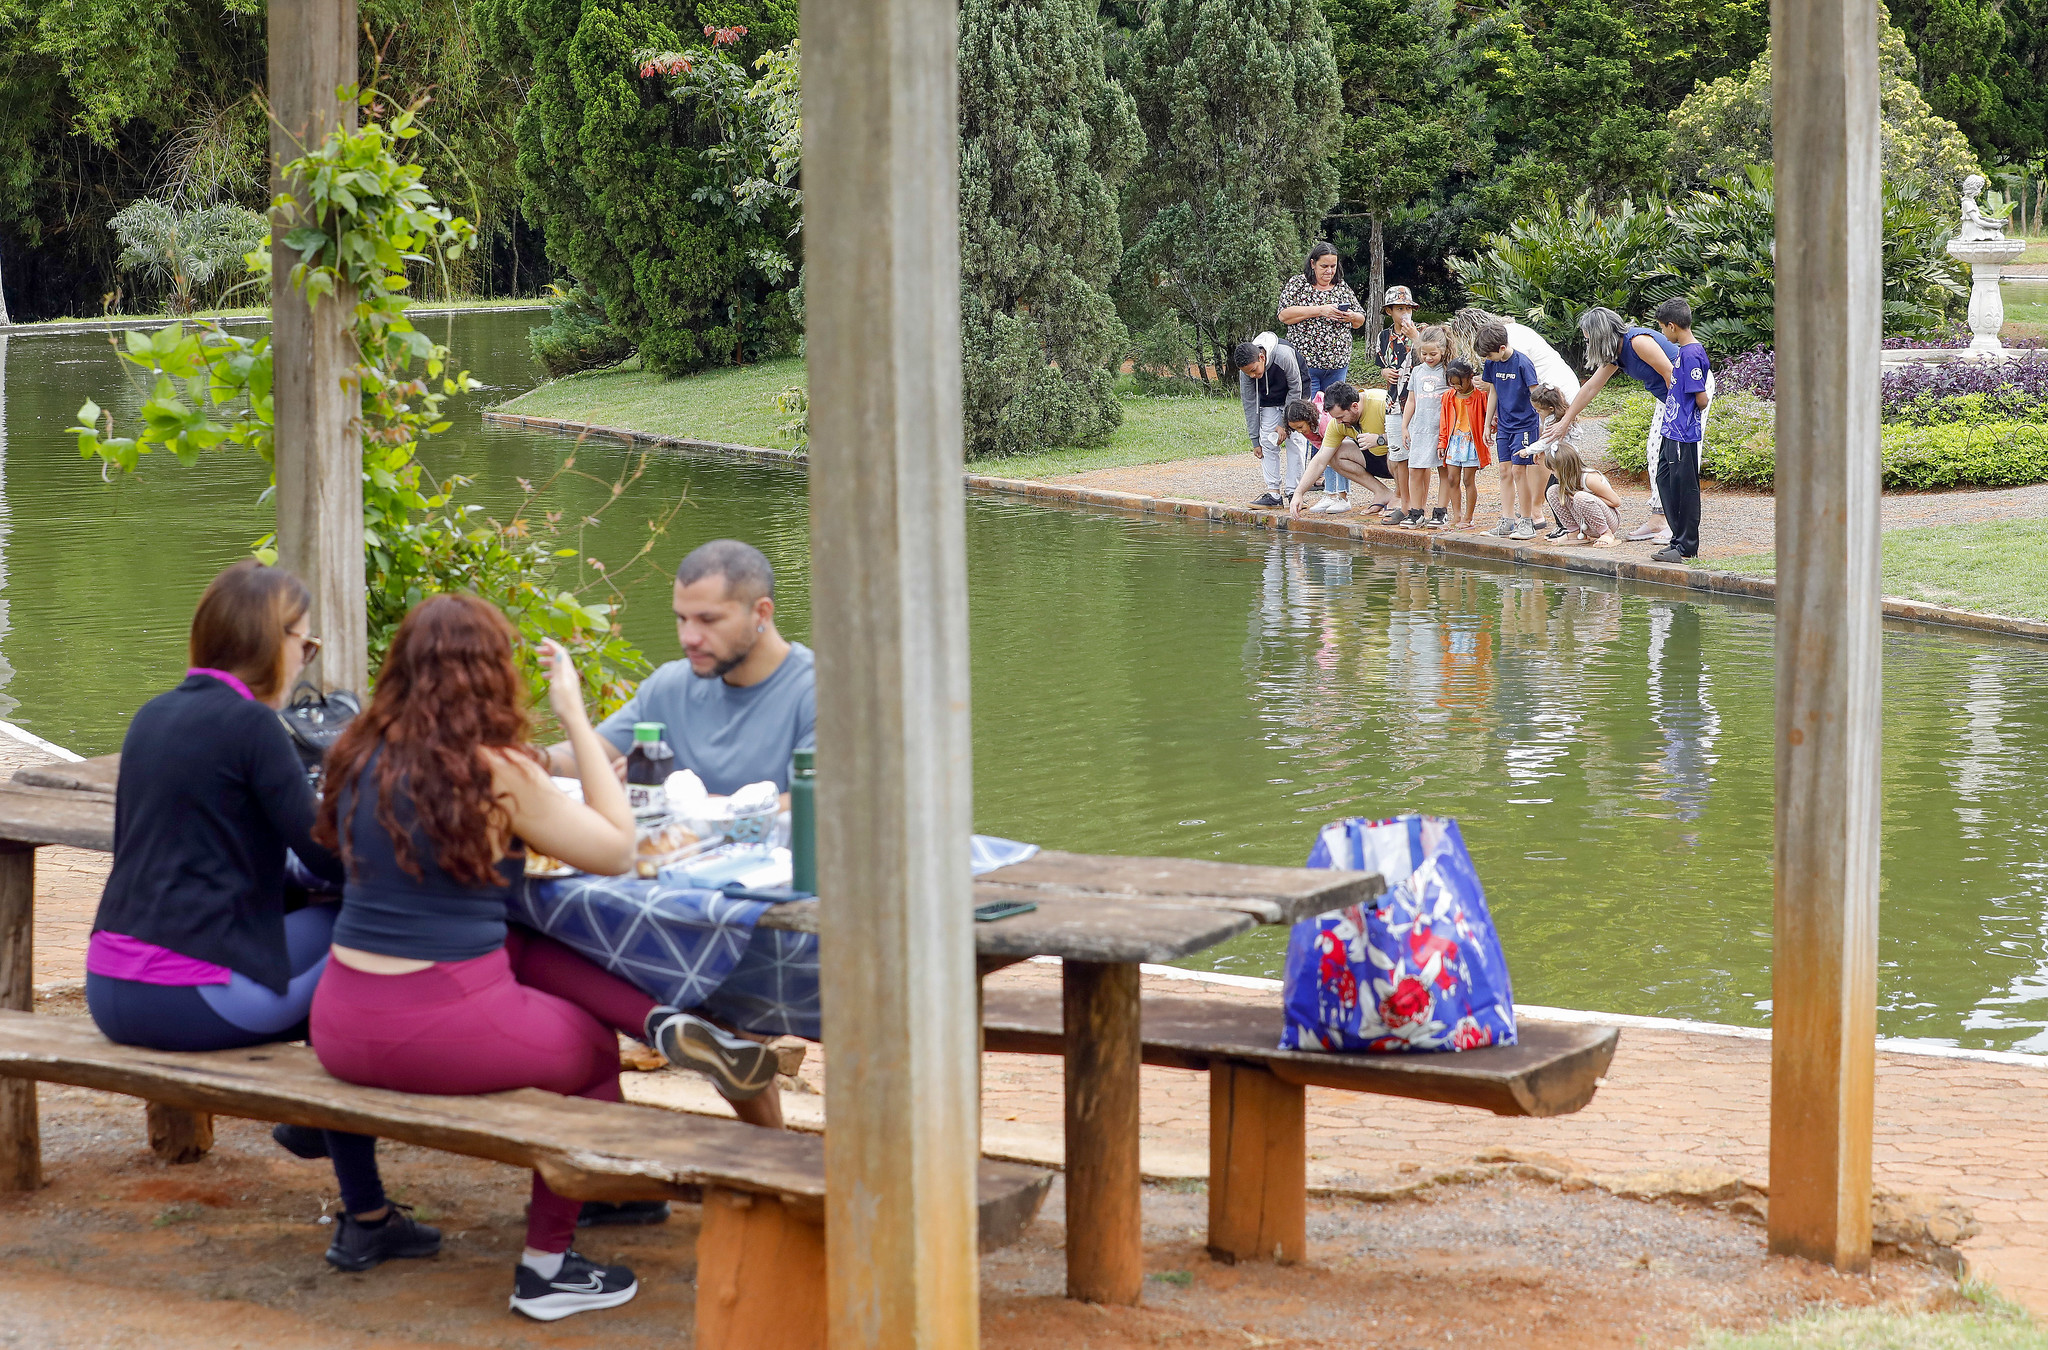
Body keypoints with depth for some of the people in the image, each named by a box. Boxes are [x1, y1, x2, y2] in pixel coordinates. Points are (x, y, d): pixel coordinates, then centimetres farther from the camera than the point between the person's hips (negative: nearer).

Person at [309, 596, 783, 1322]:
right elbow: (615, 849, -2)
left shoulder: (360, 756, 3)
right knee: (593, 1050, 20)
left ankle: (663, 1023, -1)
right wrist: (575, 717, 1)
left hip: (341, 1024, 6)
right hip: (436, 1031, -6)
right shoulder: (500, 773, -14)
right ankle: (546, 1265, 23)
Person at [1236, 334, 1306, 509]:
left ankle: (1293, 492, -13)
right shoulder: (1245, 372, -23)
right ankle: (1273, 492, -7)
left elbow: (1295, 389, -23)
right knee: (1267, 442, -9)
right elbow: (1250, 405, -13)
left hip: (1295, 397, -3)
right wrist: (1255, 440, -11)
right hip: (1269, 401, 3)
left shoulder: (1284, 356, -36)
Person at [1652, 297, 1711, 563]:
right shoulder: (1683, 351, 12)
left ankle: (1687, 548, 4)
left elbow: (1702, 399, -20)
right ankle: (1678, 539, 23)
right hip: (1673, 431, 10)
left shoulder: (1691, 354, -18)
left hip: (1684, 434, -10)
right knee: (1665, 481, 15)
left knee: (1685, 488, -2)